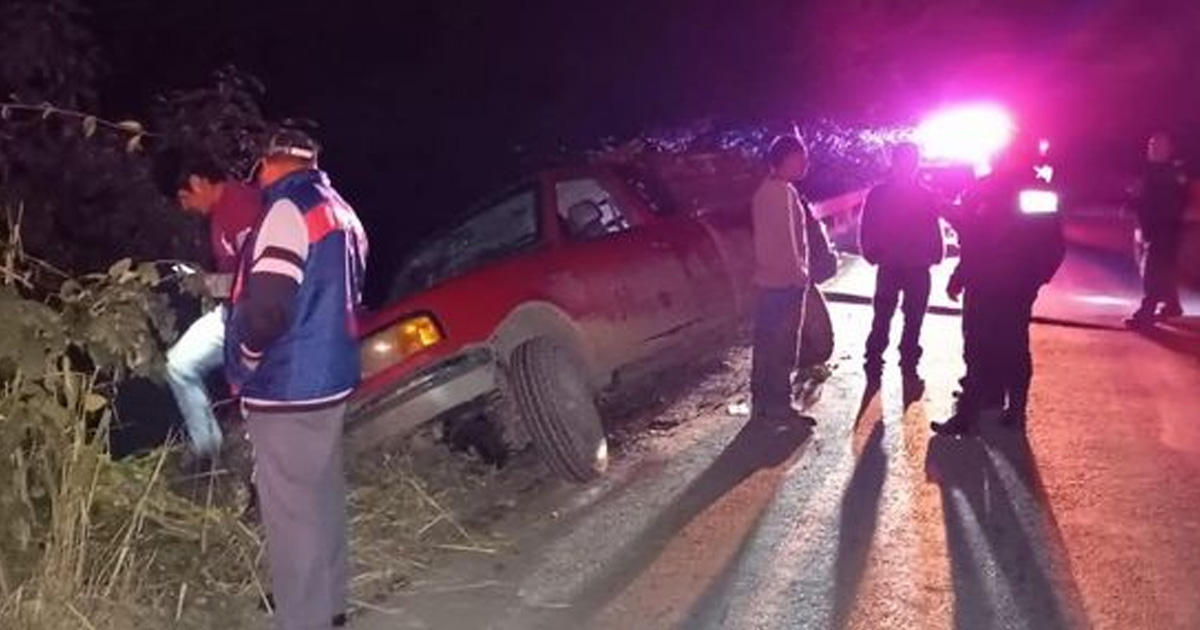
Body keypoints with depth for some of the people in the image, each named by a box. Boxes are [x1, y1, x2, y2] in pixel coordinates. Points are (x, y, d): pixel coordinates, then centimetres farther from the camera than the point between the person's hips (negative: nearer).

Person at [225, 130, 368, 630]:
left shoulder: (290, 210, -17)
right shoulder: (336, 209, 12)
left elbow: (266, 308, -27)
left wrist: (242, 363, -9)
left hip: (287, 389, -10)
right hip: (328, 377, 10)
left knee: (292, 512, -2)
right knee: (321, 499, 20)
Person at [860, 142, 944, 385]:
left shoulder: (927, 195, 5)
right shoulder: (879, 194, -1)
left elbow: (934, 230, 5)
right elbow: (867, 229, 0)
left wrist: (934, 254, -5)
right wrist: (873, 254, -9)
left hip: (919, 268, 2)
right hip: (889, 267, -2)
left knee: (914, 321, 10)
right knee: (882, 319, 1)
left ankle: (909, 366, 21)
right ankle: (873, 365, 7)